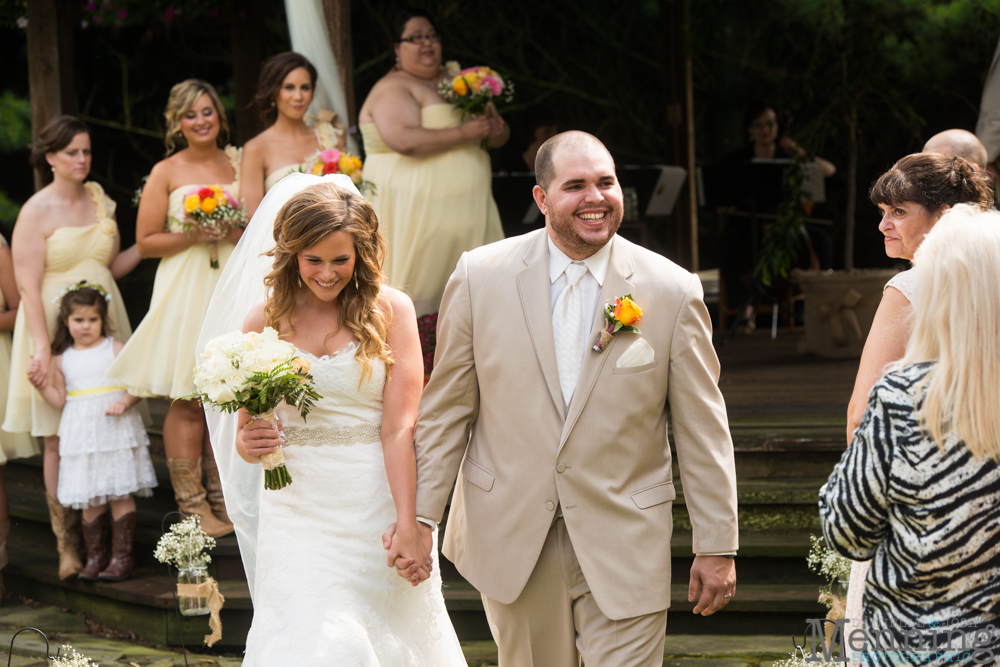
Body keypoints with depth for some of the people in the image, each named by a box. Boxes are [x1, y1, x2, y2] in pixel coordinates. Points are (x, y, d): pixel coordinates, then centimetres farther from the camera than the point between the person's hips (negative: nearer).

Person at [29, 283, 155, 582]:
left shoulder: (115, 349, 0)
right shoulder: (62, 359, 9)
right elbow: (60, 400, 10)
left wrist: (125, 402, -19)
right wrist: (41, 385, -5)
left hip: (116, 432, -3)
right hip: (81, 438, 3)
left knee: (121, 494, -4)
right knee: (89, 499, 4)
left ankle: (122, 556, 2)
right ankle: (95, 556, 14)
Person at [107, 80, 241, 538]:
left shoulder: (237, 164, 12)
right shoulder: (166, 173, 0)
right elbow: (146, 242, -1)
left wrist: (240, 232, 0)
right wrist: (193, 236, -13)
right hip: (186, 290, -4)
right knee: (188, 402, -6)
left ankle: (224, 499, 14)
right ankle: (192, 506, 0)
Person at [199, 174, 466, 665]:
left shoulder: (390, 310, -3)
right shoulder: (265, 320, 3)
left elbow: (400, 427, -8)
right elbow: (244, 432, 8)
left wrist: (408, 527, -16)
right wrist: (247, 445, -17)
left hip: (378, 506, -1)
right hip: (297, 511, 1)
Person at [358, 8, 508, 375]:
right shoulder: (393, 89, -4)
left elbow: (497, 134, 23)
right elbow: (403, 139, -22)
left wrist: (496, 128, -2)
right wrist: (463, 132, -18)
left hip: (466, 208, 7)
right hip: (414, 213, -7)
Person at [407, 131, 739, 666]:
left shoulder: (673, 292, -5)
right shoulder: (479, 277, -4)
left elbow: (702, 431, -1)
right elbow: (447, 409, 3)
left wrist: (716, 545, 0)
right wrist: (420, 515, 0)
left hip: (625, 548, -1)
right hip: (511, 537, 1)